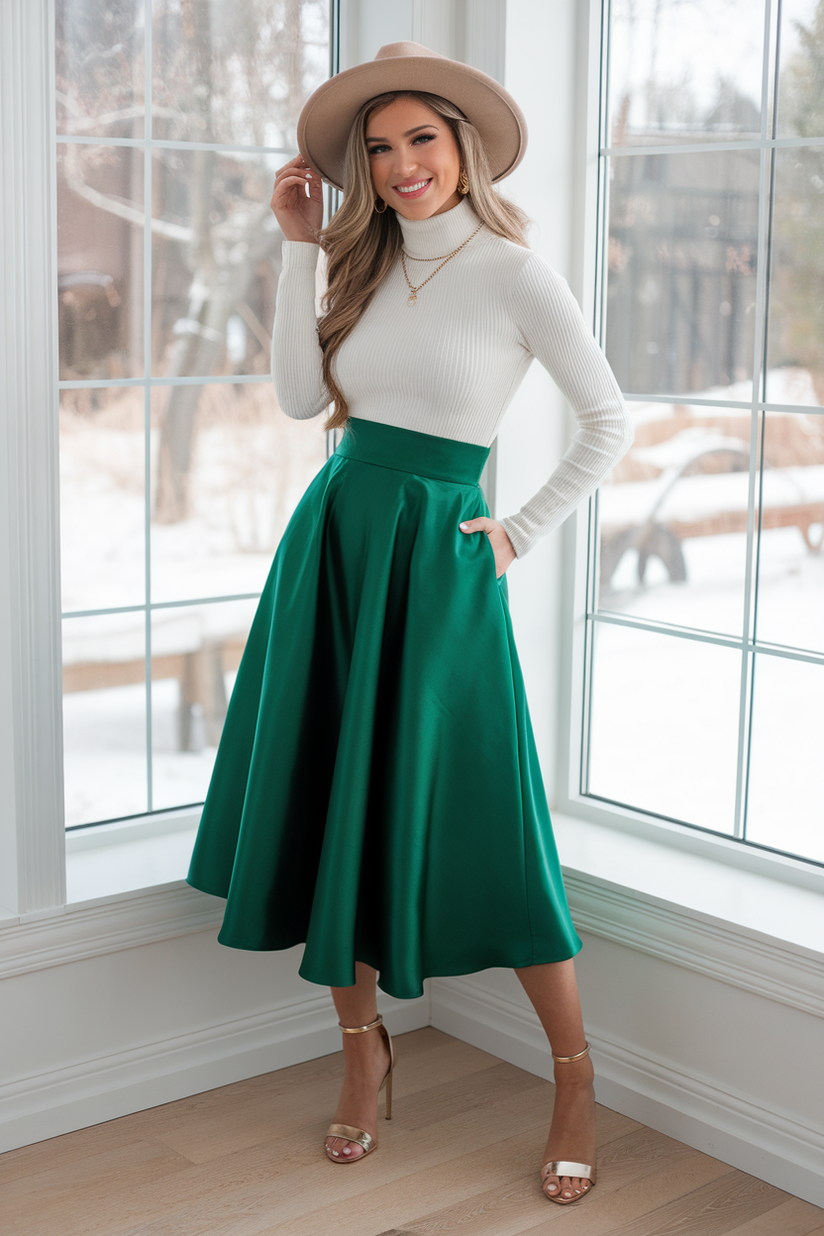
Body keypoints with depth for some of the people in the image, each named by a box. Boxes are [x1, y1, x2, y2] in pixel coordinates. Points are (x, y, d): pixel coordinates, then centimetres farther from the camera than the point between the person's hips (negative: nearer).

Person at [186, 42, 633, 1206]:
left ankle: (577, 1084, 14)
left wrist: (522, 533, -3)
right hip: (333, 540, 6)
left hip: (436, 558, -5)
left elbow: (610, 424, -2)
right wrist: (299, 247, 1)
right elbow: (301, 397, 1)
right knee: (333, 797, 9)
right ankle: (363, 1047, 27)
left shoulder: (512, 272, -7)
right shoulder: (366, 264, 10)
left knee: (479, 822, -3)